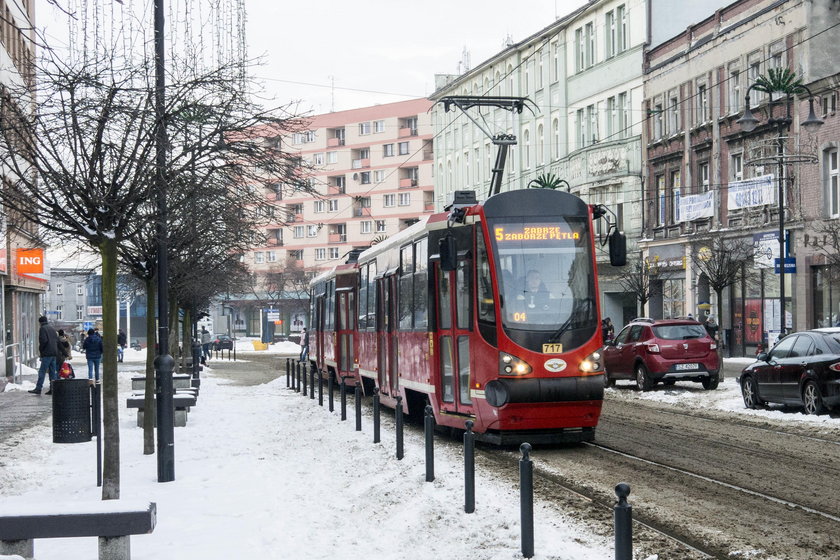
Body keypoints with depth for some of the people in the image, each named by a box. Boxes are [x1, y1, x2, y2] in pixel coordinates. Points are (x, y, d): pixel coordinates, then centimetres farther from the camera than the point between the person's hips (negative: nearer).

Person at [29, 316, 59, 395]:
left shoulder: (42, 329, -6)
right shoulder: (52, 329, 17)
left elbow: (43, 340, -17)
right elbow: (57, 340, 17)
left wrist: (40, 350, -5)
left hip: (47, 354, -8)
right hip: (54, 353, 8)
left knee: (42, 371, -8)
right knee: (52, 371, 9)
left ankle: (38, 388, -11)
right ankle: (53, 388, 7)